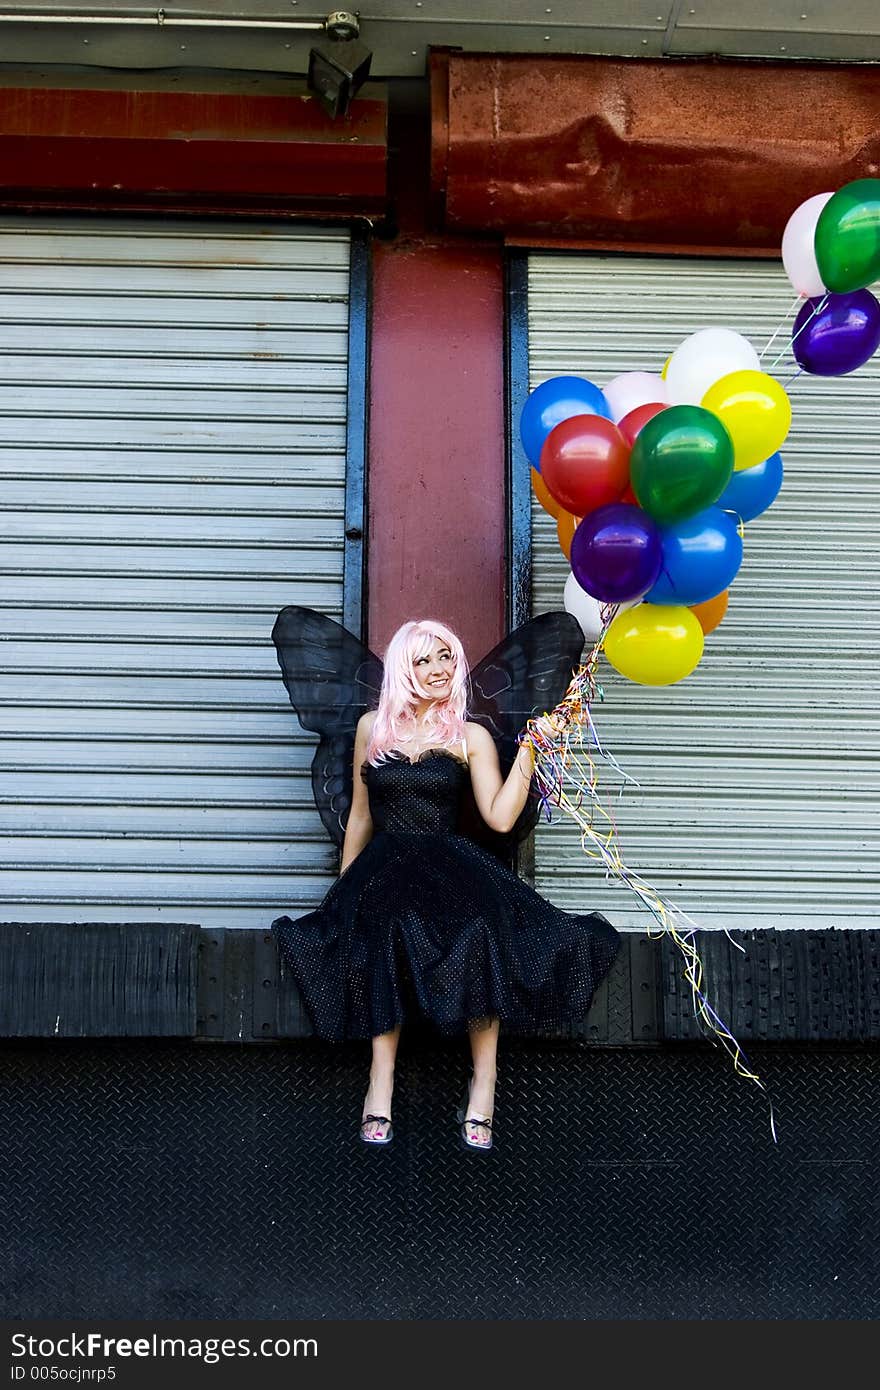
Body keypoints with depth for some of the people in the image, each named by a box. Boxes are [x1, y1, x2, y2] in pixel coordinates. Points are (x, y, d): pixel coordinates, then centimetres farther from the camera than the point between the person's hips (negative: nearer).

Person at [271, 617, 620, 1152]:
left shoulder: (471, 737, 9)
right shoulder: (372, 727, 15)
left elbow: (500, 817, -4)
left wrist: (528, 752, -10)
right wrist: (344, 884, 20)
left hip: (449, 860, 0)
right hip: (384, 863, 1)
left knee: (481, 927, -34)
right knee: (390, 926, -35)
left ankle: (484, 1082, -25)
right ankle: (381, 1083, -30)